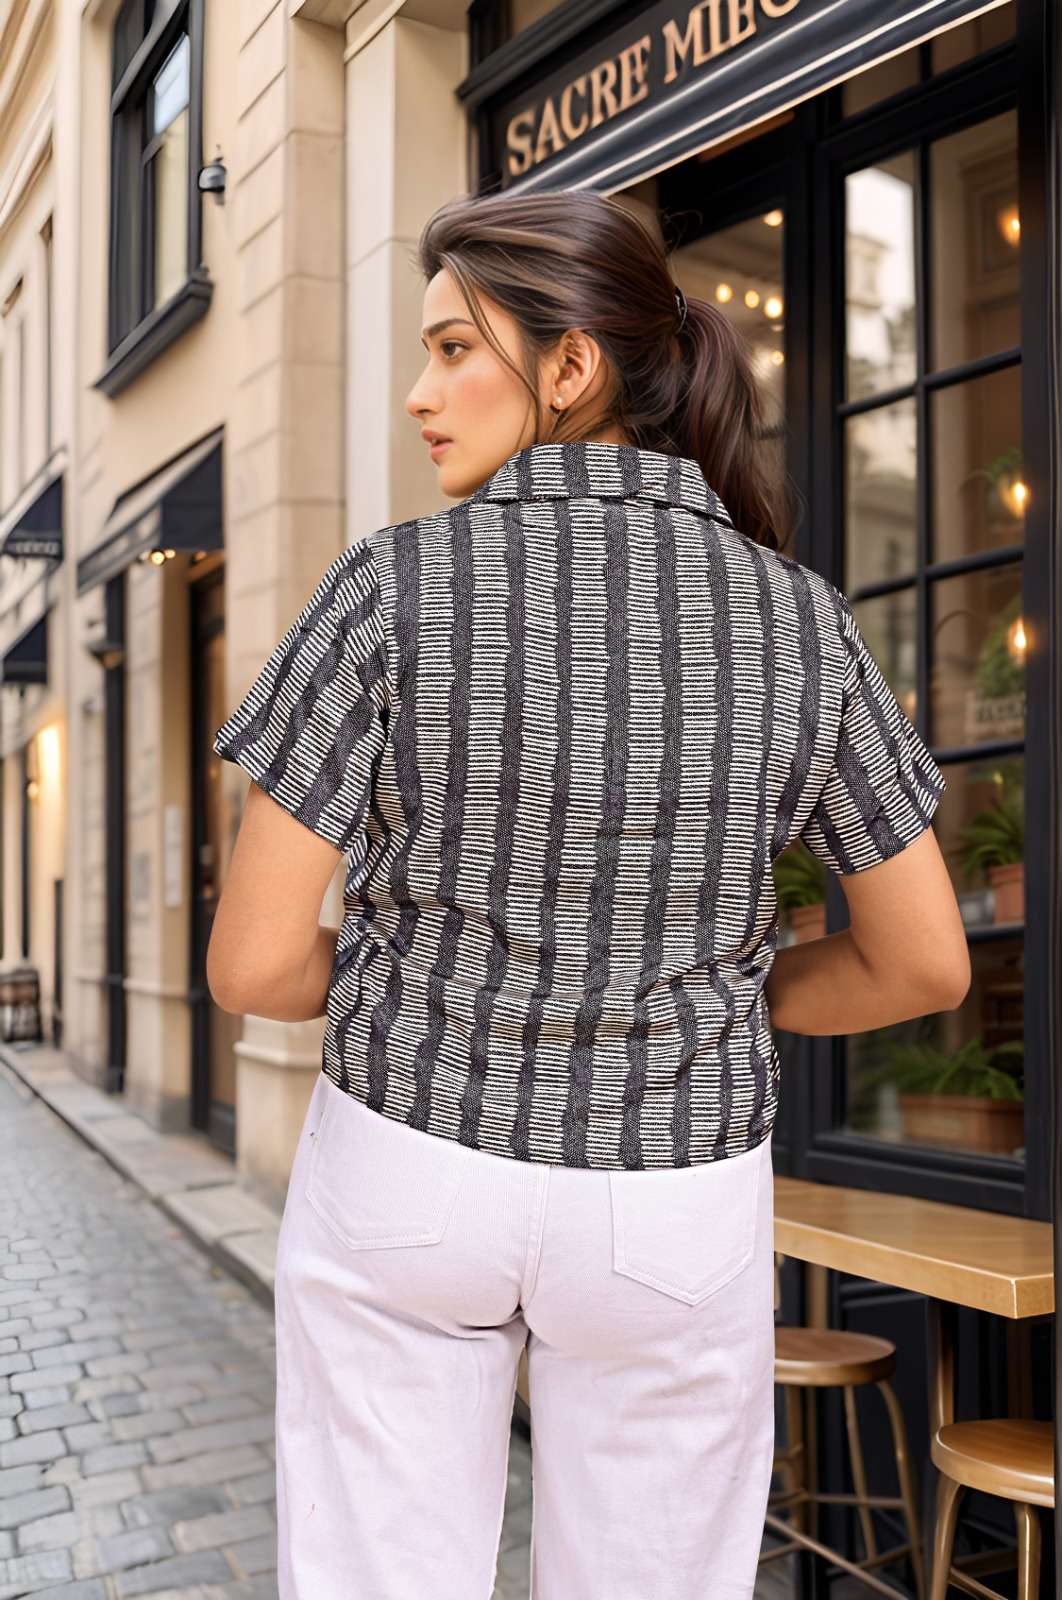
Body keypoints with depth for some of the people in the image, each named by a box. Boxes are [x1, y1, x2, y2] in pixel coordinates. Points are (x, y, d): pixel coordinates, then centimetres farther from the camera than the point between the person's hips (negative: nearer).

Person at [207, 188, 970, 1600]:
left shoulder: (394, 587, -15)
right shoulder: (801, 619, -8)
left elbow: (253, 963, -14)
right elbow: (928, 962, -2)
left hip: (404, 1173, -1)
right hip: (676, 1210, 2)